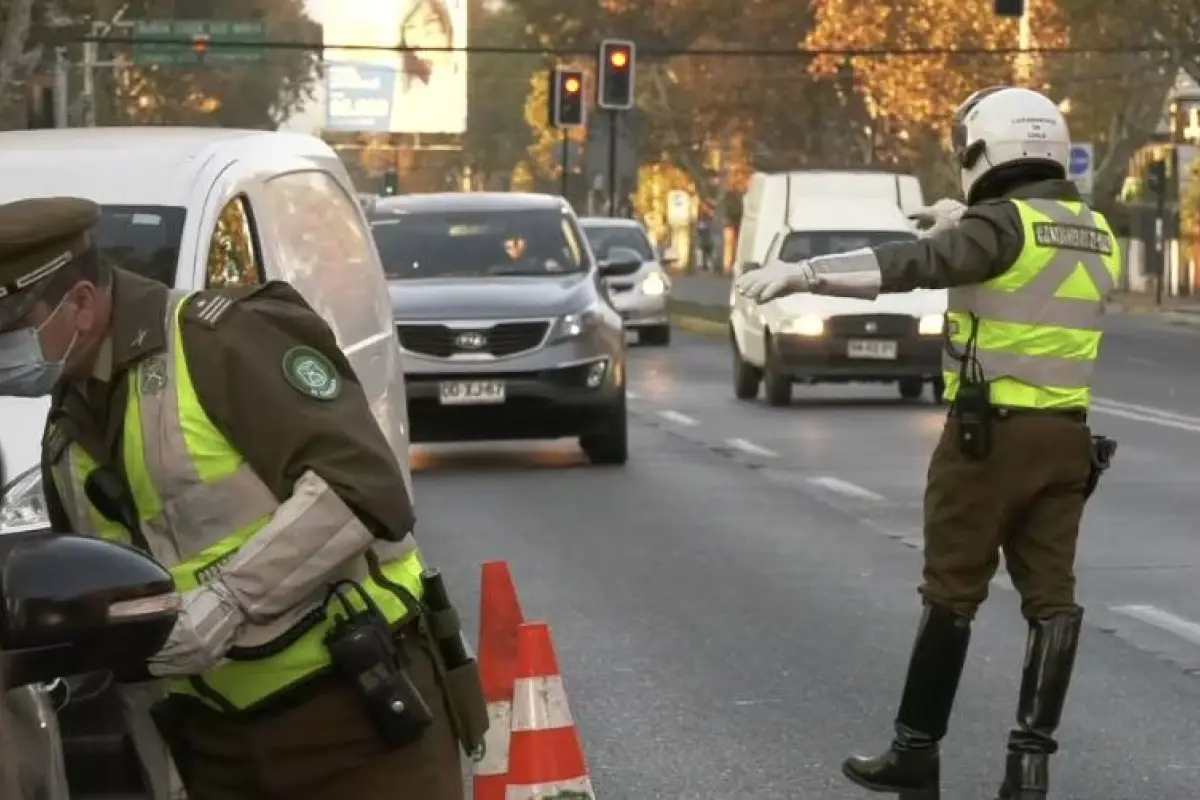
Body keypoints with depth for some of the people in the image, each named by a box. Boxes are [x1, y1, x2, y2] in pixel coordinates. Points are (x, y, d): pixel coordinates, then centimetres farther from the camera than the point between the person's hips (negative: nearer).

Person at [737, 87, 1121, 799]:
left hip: (991, 430, -6)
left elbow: (916, 263, -27)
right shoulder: (1094, 233, 9)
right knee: (1051, 595, 5)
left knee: (952, 592, 4)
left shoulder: (1003, 223, -13)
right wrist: (970, 228, 26)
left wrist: (801, 273, -33)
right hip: (1067, 434, 6)